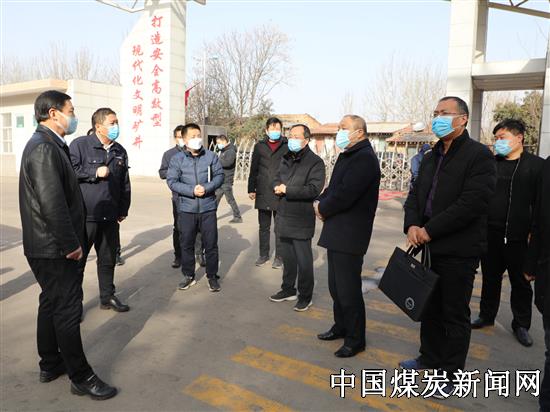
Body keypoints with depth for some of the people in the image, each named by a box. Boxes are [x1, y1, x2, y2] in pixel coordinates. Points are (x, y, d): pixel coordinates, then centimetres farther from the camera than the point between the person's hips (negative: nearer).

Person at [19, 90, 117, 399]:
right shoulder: (44, 148, -20)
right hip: (55, 249, -10)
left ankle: (50, 364, 35)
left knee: (51, 304, 19)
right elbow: (52, 203, -26)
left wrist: (71, 240, 16)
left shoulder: (47, 145, 13)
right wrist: (70, 244, -19)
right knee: (68, 310, 0)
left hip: (50, 246, 10)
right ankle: (81, 377, 13)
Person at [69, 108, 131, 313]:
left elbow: (125, 183, 15)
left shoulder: (120, 151, 11)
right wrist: (95, 172, -14)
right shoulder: (80, 145, -5)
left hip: (110, 217, 5)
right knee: (77, 259, 4)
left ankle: (107, 296, 30)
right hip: (85, 215, -5)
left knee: (108, 259, 15)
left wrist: (123, 210, 14)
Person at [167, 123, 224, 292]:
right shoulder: (177, 159, 0)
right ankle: (188, 276, 27)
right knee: (186, 244, 10)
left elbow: (219, 176, 0)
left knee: (211, 244, 5)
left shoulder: (211, 156, 1)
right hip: (186, 209, 0)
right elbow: (172, 181, -6)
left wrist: (206, 188, -16)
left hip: (208, 208, 0)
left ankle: (212, 276, 20)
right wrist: (192, 190, -17)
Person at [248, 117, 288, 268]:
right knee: (264, 227, 12)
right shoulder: (259, 146, 7)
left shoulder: (287, 146, -1)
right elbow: (253, 169, 9)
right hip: (263, 194, 3)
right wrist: (251, 189, 5)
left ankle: (279, 256, 18)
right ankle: (264, 255, 25)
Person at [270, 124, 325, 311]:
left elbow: (314, 189, -21)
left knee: (304, 261, 4)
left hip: (301, 220, -7)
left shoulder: (315, 162, -11)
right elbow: (277, 178, 20)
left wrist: (287, 190, -18)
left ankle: (305, 296, 19)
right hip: (284, 217, 7)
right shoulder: (286, 159, 14)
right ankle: (288, 289, 34)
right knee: (287, 257, 18)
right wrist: (277, 187, -4)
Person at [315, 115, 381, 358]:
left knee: (348, 289, 0)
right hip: (337, 232, 10)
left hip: (350, 235, -10)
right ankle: (341, 326, 37)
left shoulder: (364, 158, -17)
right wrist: (321, 202, -2)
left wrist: (323, 209, -8)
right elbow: (333, 187, 18)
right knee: (335, 285, 19)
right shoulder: (347, 155, 15)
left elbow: (344, 195, -25)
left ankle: (355, 340, 16)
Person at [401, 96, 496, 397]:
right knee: (429, 308, 19)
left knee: (455, 315, 6)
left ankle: (450, 374, 23)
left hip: (459, 251, -7)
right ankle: (430, 357, 39)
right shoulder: (430, 158, 14)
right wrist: (412, 225, -6)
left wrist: (430, 230, -19)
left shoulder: (479, 155, -11)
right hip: (429, 247, 7)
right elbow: (415, 195, 13)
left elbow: (472, 202, -21)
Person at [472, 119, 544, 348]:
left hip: (518, 237, -3)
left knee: (521, 282, 10)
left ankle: (521, 325, 26)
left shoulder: (536, 165, -2)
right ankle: (486, 315, 32)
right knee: (490, 278, 16)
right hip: (490, 234, 3)